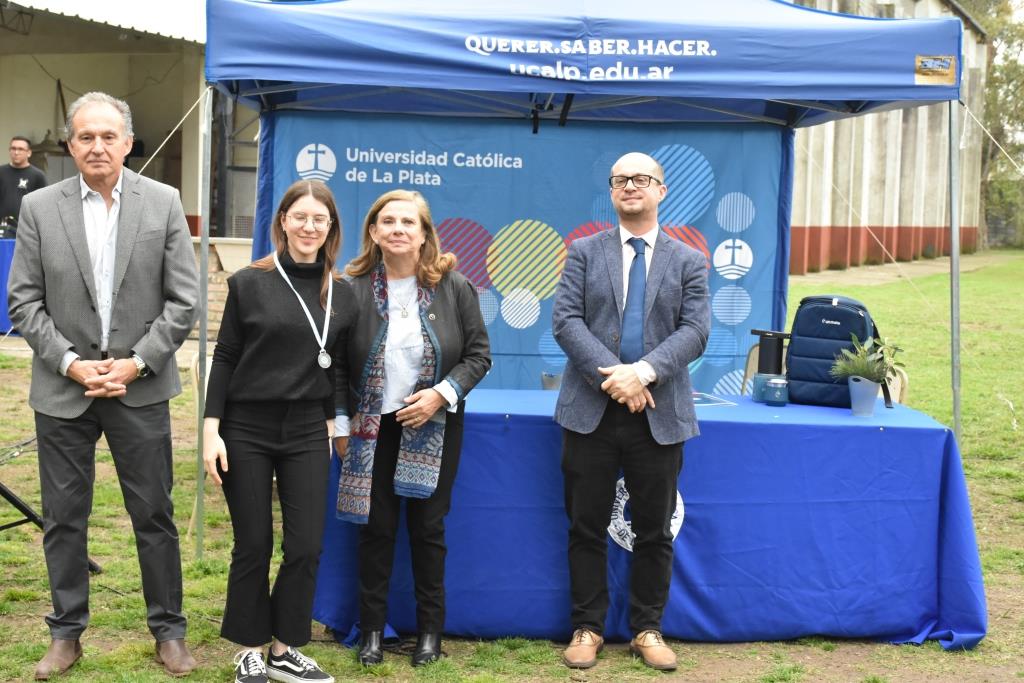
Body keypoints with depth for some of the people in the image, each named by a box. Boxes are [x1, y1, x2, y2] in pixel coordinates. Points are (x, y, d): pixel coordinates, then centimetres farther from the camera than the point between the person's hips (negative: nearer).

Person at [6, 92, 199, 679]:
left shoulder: (164, 203, -2)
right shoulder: (40, 208, 0)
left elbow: (183, 300, -3)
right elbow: (25, 302, 0)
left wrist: (135, 363, -11)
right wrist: (71, 363, -11)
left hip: (140, 387, -1)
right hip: (63, 389, 1)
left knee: (155, 515, 7)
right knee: (64, 518, 9)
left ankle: (169, 629, 21)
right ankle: (67, 633, 24)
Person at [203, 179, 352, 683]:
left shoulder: (341, 294, 4)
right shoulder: (249, 283, -4)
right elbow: (225, 358, -3)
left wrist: (331, 422, 10)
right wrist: (211, 430, -8)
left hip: (306, 433, 3)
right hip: (246, 430, -2)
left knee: (306, 546, 1)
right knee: (253, 545, 5)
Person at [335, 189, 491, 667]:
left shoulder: (454, 287, -5)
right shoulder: (353, 288, -5)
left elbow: (478, 354, -1)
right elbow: (337, 364, 1)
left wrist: (441, 394, -14)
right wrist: (341, 425, 0)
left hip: (434, 427, 0)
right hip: (372, 427, 0)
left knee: (428, 528, 6)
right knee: (377, 527, 5)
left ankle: (430, 630, 19)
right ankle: (372, 629, 17)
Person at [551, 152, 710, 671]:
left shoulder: (688, 262, 8)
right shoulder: (584, 253, 7)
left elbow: (695, 330, -4)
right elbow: (565, 321, -4)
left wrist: (644, 371, -19)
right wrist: (612, 376, -16)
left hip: (659, 414, 0)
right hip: (592, 410, 0)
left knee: (654, 531, 8)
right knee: (586, 527, 6)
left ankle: (648, 630, 21)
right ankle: (587, 628, 18)